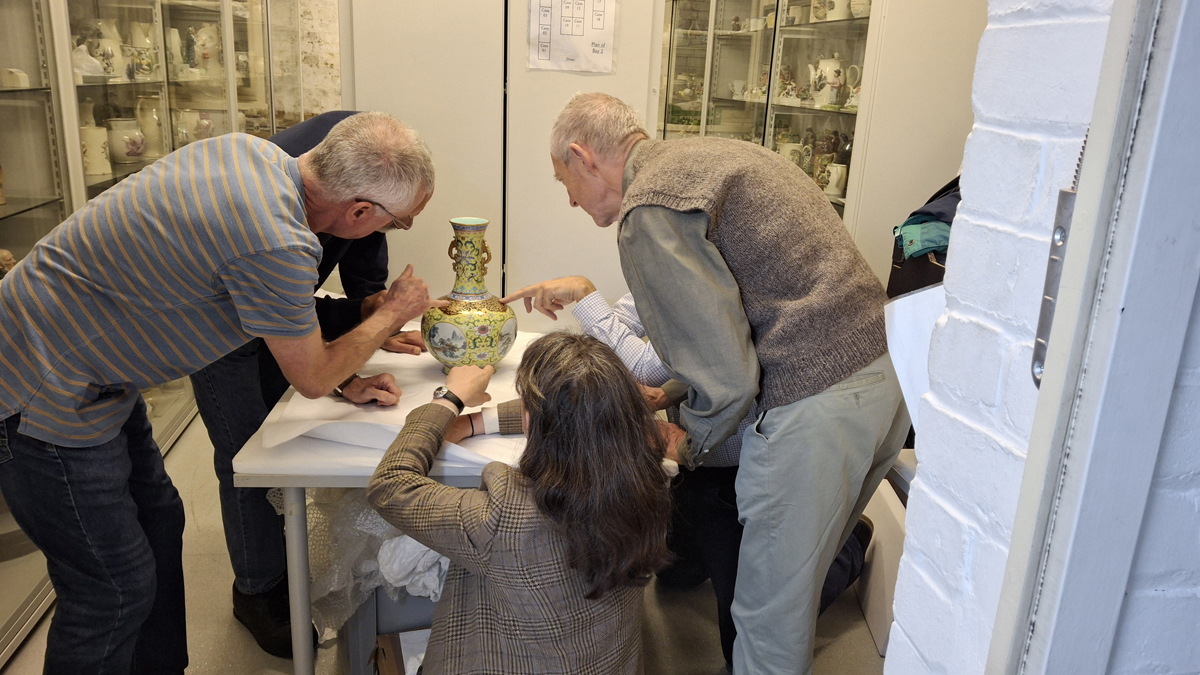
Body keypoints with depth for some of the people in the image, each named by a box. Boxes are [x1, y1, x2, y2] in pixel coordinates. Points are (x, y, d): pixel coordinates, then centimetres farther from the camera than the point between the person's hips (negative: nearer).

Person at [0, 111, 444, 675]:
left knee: (159, 523, 20)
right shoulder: (278, 246, -32)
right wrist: (394, 312, 1)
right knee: (118, 591, 3)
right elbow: (312, 379, -13)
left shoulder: (248, 150, -5)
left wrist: (343, 378, 10)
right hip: (47, 395, -10)